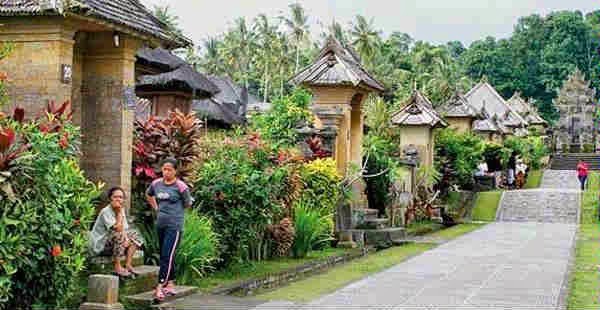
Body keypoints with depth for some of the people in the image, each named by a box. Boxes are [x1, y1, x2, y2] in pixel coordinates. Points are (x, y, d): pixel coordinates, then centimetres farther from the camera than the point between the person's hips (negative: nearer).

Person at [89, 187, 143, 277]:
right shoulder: (106, 212, -19)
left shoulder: (121, 210, 7)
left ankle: (128, 265, -4)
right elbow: (118, 229, -29)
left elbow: (124, 229, 4)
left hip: (113, 242, 9)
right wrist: (119, 212, -22)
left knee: (134, 236, 6)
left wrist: (126, 239, -17)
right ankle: (117, 268, -27)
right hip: (100, 245, -9)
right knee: (118, 236, -33)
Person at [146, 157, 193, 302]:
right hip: (160, 224, 6)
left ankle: (160, 287, -15)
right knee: (165, 256, 14)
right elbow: (148, 194, 26)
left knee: (167, 256, -12)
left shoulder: (180, 186, -11)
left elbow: (188, 204, 0)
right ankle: (170, 284, 25)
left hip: (174, 226, -6)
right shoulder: (156, 183, 5)